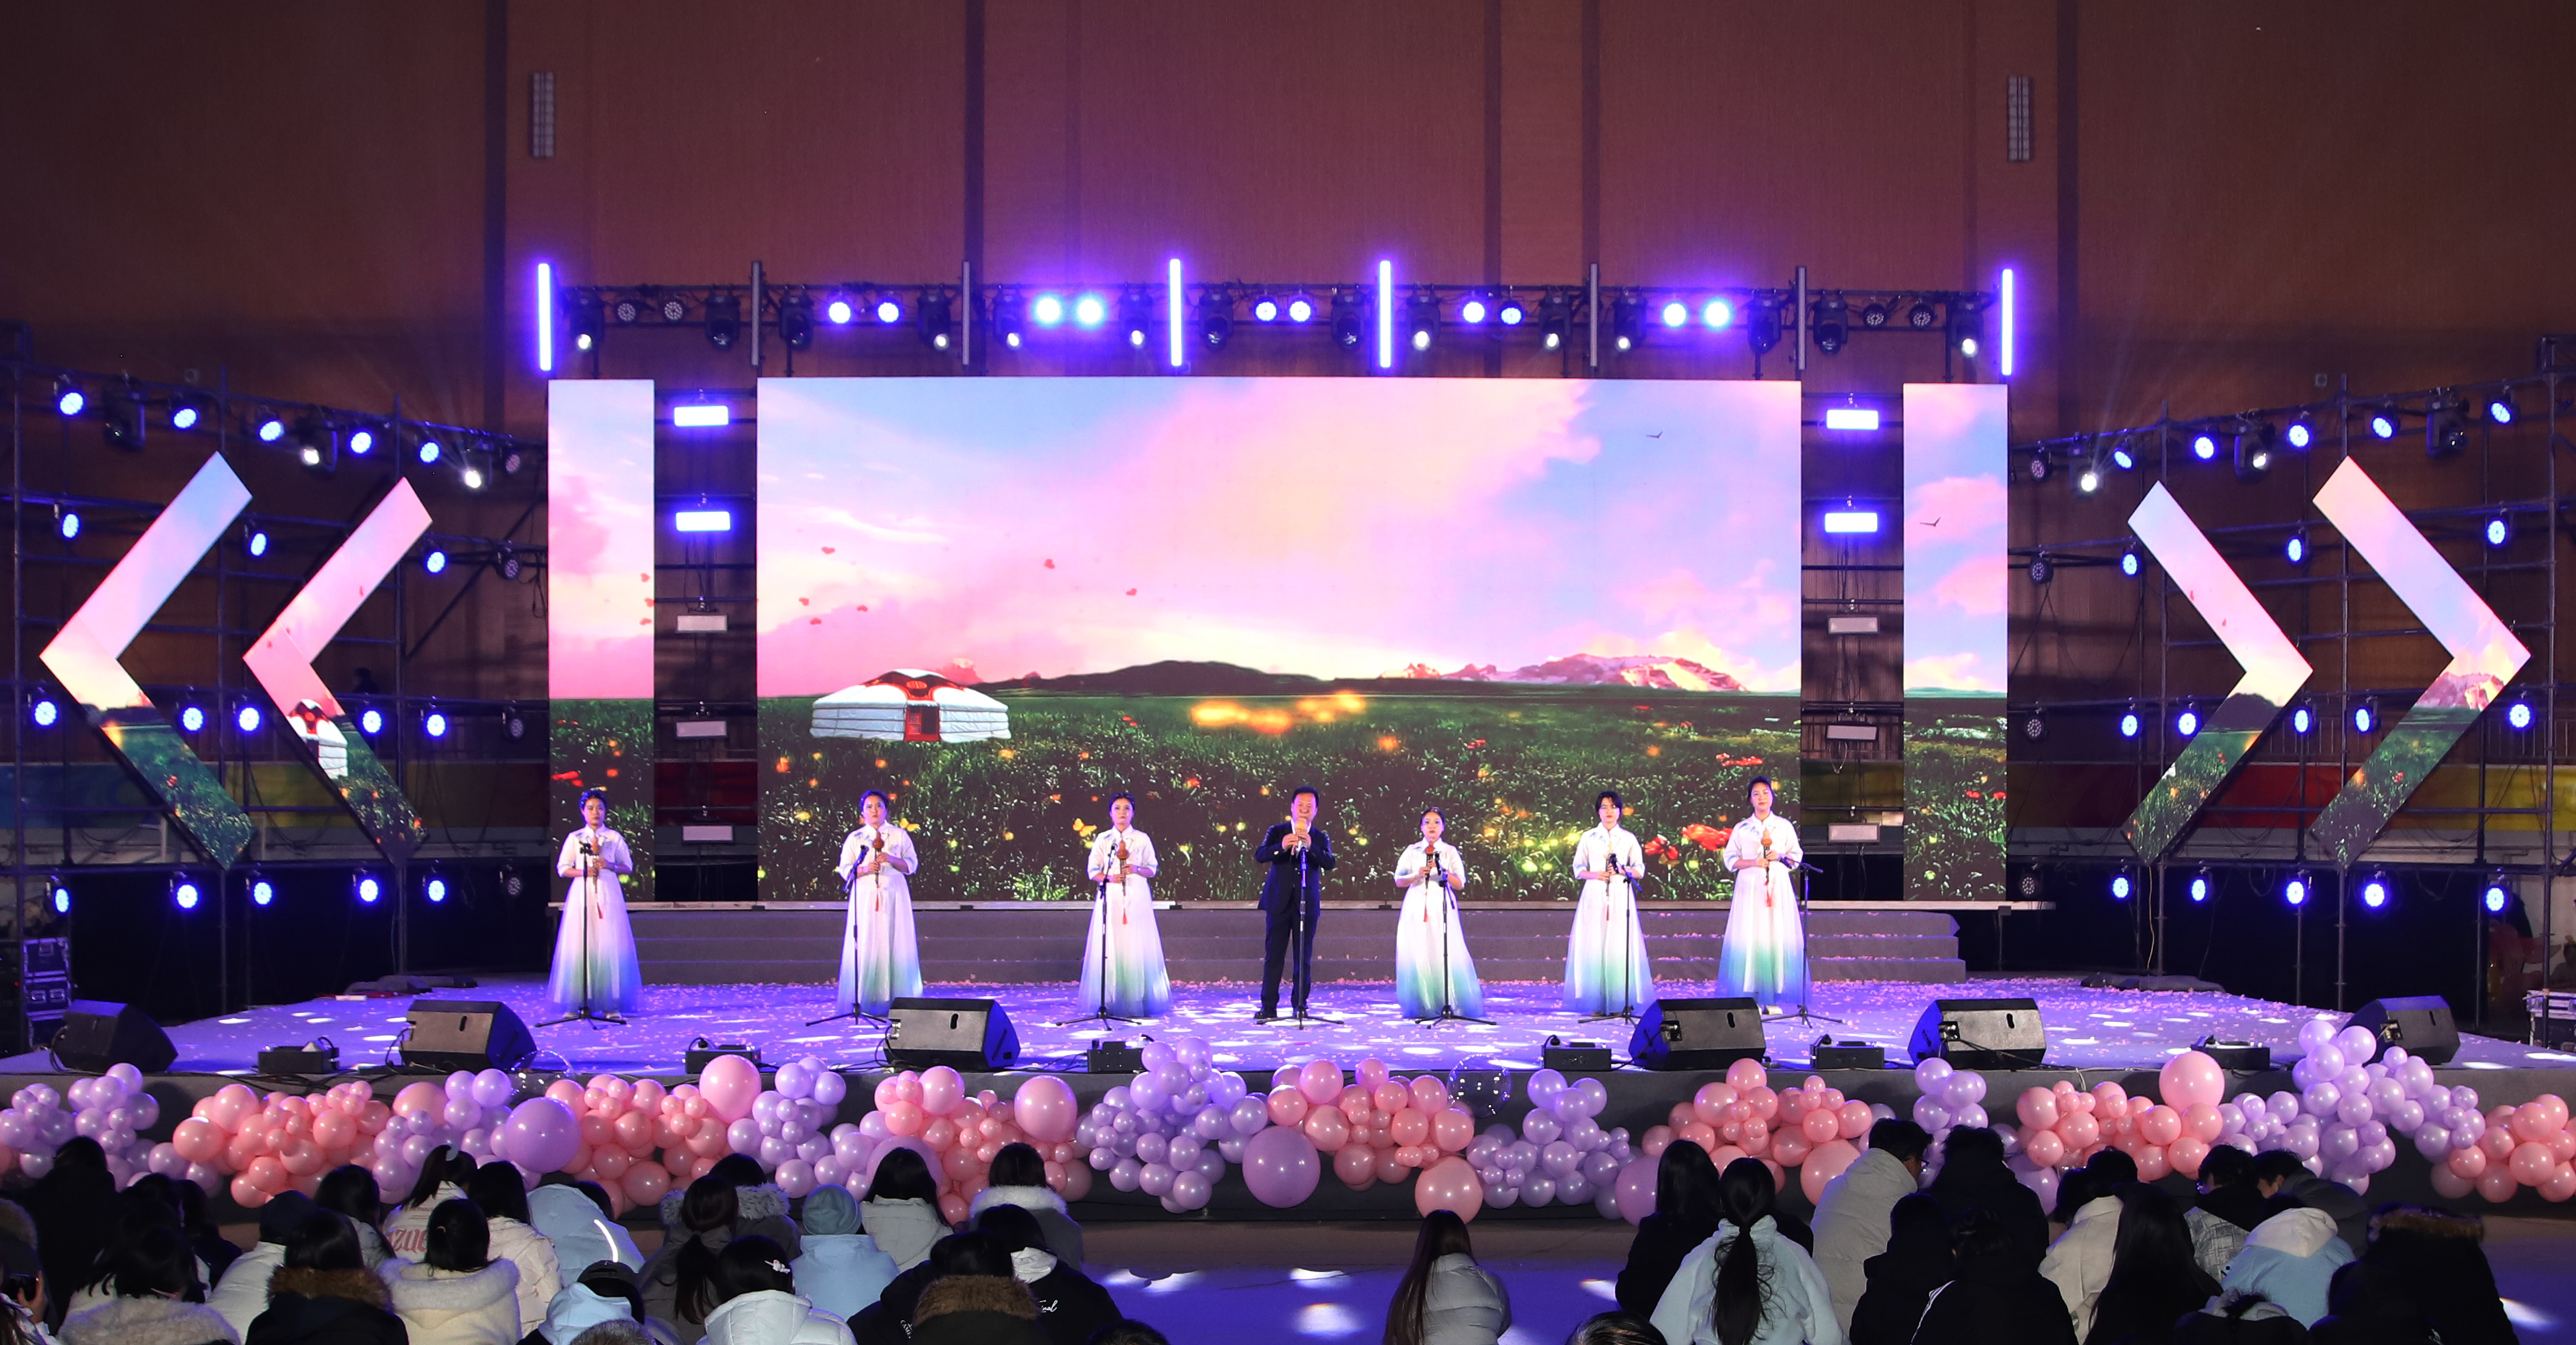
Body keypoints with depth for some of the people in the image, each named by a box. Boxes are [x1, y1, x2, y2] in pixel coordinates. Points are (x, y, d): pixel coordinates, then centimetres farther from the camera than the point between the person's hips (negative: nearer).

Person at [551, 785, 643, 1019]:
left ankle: (611, 1004, -5)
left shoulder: (615, 838, 9)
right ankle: (577, 1002, -4)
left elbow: (628, 867, 11)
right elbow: (562, 868, 8)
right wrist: (582, 871, -10)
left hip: (608, 895, 0)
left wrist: (610, 866, -8)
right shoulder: (574, 839, 9)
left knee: (609, 945, -7)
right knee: (579, 944, -6)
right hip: (581, 894, 0)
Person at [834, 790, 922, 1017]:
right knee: (864, 945, -7)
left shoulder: (900, 835, 9)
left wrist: (892, 860, -12)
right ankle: (861, 1000, -5)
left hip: (894, 895, 0)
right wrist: (864, 869, -14)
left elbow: (912, 865, 6)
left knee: (894, 945, -5)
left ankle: (894, 1000, -3)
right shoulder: (854, 838, 9)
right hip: (865, 896, 0)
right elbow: (844, 869, 5)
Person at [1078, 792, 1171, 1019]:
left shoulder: (1142, 839, 8)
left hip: (1137, 898, 0)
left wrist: (1136, 870, -10)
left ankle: (1138, 1002, -1)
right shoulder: (1102, 839, 8)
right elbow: (1093, 871, 8)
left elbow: (1152, 869, 10)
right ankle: (1110, 1003, -3)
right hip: (1110, 898, 0)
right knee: (1110, 948, -6)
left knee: (1137, 948, -6)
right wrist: (1109, 878, -11)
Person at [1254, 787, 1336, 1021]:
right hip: (1280, 902, 0)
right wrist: (1281, 847, -27)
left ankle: (1300, 1006, 10)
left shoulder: (1320, 838, 6)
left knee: (1304, 957, 3)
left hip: (1307, 904, 1)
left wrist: (1311, 847, -26)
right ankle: (1268, 1007, 2)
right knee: (1273, 955, 0)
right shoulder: (1277, 832, 5)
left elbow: (1329, 863, -10)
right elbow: (1259, 855, -9)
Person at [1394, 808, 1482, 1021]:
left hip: (1442, 909, -1)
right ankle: (1422, 1006, -1)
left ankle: (1448, 1004, -7)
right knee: (1417, 955, -6)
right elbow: (1399, 880, 7)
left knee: (1445, 954, -11)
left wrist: (1443, 870, -13)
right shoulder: (1411, 851, 12)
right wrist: (1417, 875, -11)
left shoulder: (1450, 852, 9)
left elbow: (1460, 884, 2)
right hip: (1417, 908, 1)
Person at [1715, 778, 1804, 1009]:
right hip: (1750, 888, -1)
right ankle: (1752, 998, -6)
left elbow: (1797, 855, 11)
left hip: (1778, 887, 1)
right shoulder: (1741, 829, 8)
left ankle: (1773, 998, -3)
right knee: (1750, 938, -7)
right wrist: (1753, 862, -10)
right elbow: (1730, 860, 6)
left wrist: (1781, 857, -8)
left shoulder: (1784, 826, 10)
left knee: (1777, 936, -6)